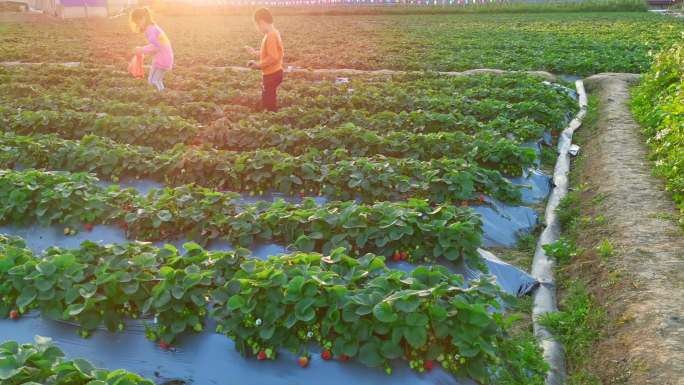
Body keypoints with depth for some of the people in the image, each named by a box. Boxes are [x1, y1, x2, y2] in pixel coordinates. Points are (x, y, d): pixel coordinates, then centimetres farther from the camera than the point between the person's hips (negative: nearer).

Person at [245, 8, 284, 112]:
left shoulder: (271, 36, -22)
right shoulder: (272, 33, 8)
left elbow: (273, 58, -28)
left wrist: (258, 65, -18)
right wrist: (255, 53, 14)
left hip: (271, 75, -10)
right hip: (271, 73, 10)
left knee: (269, 104, -1)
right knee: (267, 101, 21)